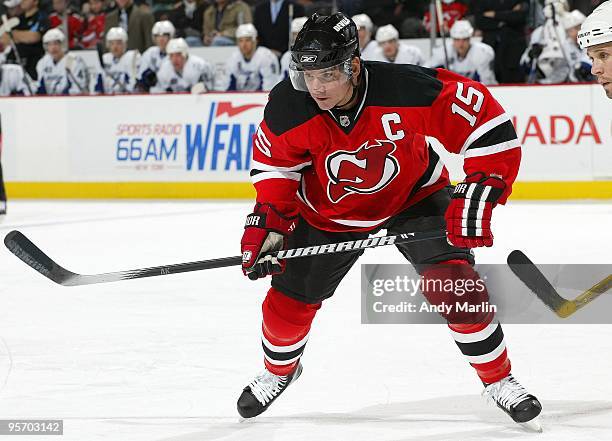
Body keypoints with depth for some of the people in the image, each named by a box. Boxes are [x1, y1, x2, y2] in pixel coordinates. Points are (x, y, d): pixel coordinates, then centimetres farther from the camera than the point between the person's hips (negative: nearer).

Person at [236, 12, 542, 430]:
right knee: (291, 297, 5)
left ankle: (499, 379, 0)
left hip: (413, 195, -2)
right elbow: (275, 164, -6)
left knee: (455, 282, -19)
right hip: (330, 209, 2)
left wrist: (477, 193, -33)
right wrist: (268, 220, -17)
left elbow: (489, 125, -30)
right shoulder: (289, 107, -27)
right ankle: (279, 370, 39)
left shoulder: (408, 88, -37)